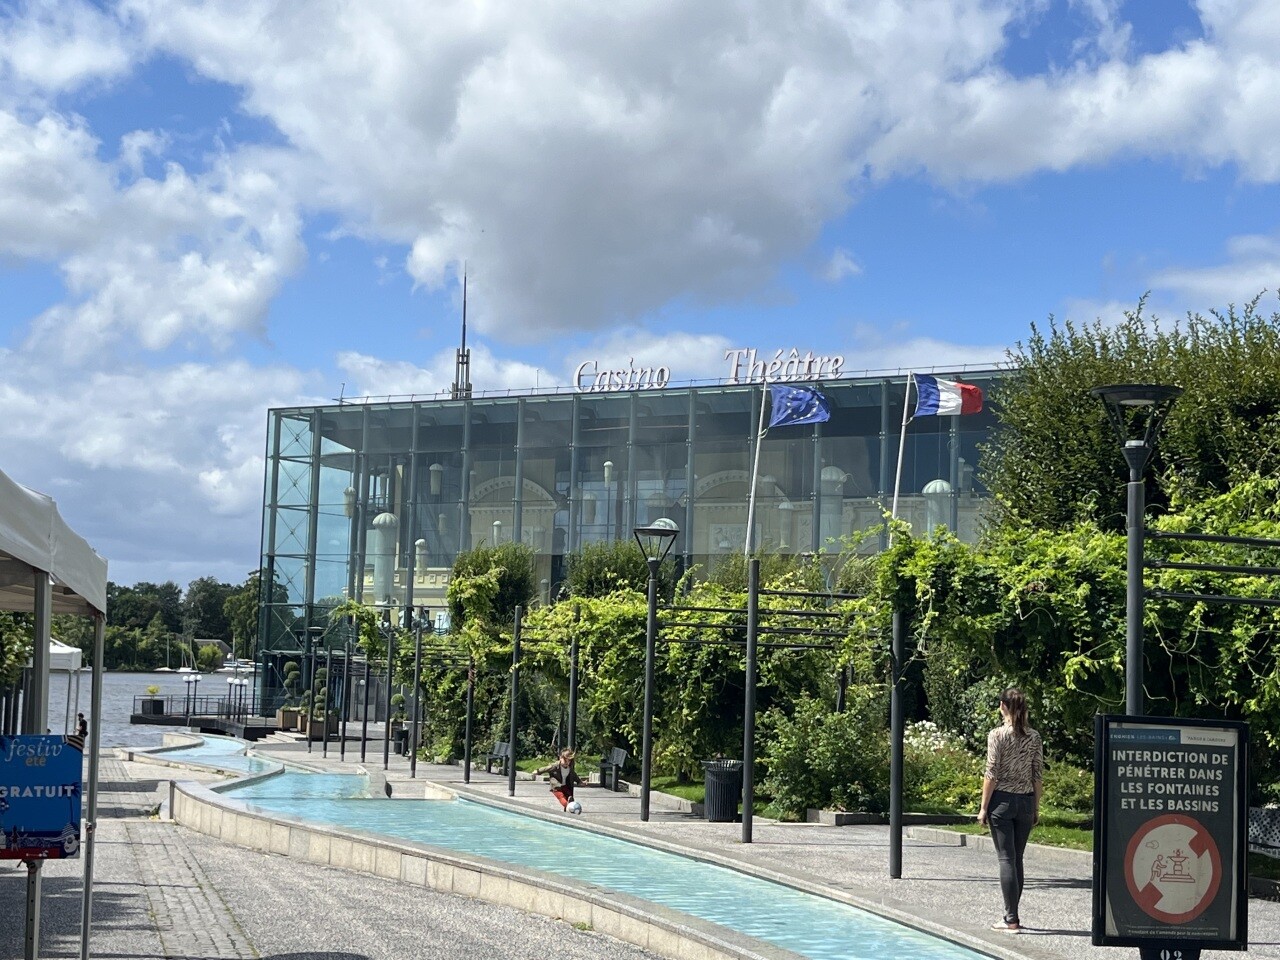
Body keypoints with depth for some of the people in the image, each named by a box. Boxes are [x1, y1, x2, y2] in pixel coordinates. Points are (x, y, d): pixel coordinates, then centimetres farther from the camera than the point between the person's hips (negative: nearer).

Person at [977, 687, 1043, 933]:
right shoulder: (1034, 737, 4)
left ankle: (1011, 920, -3)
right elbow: (1038, 776, 6)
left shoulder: (997, 735, -9)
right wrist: (1036, 807, 14)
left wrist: (983, 807, -5)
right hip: (1026, 801, 4)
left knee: (1007, 859, -2)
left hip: (1002, 801, -4)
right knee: (1017, 859, 13)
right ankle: (1012, 915, 20)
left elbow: (992, 774, -11)